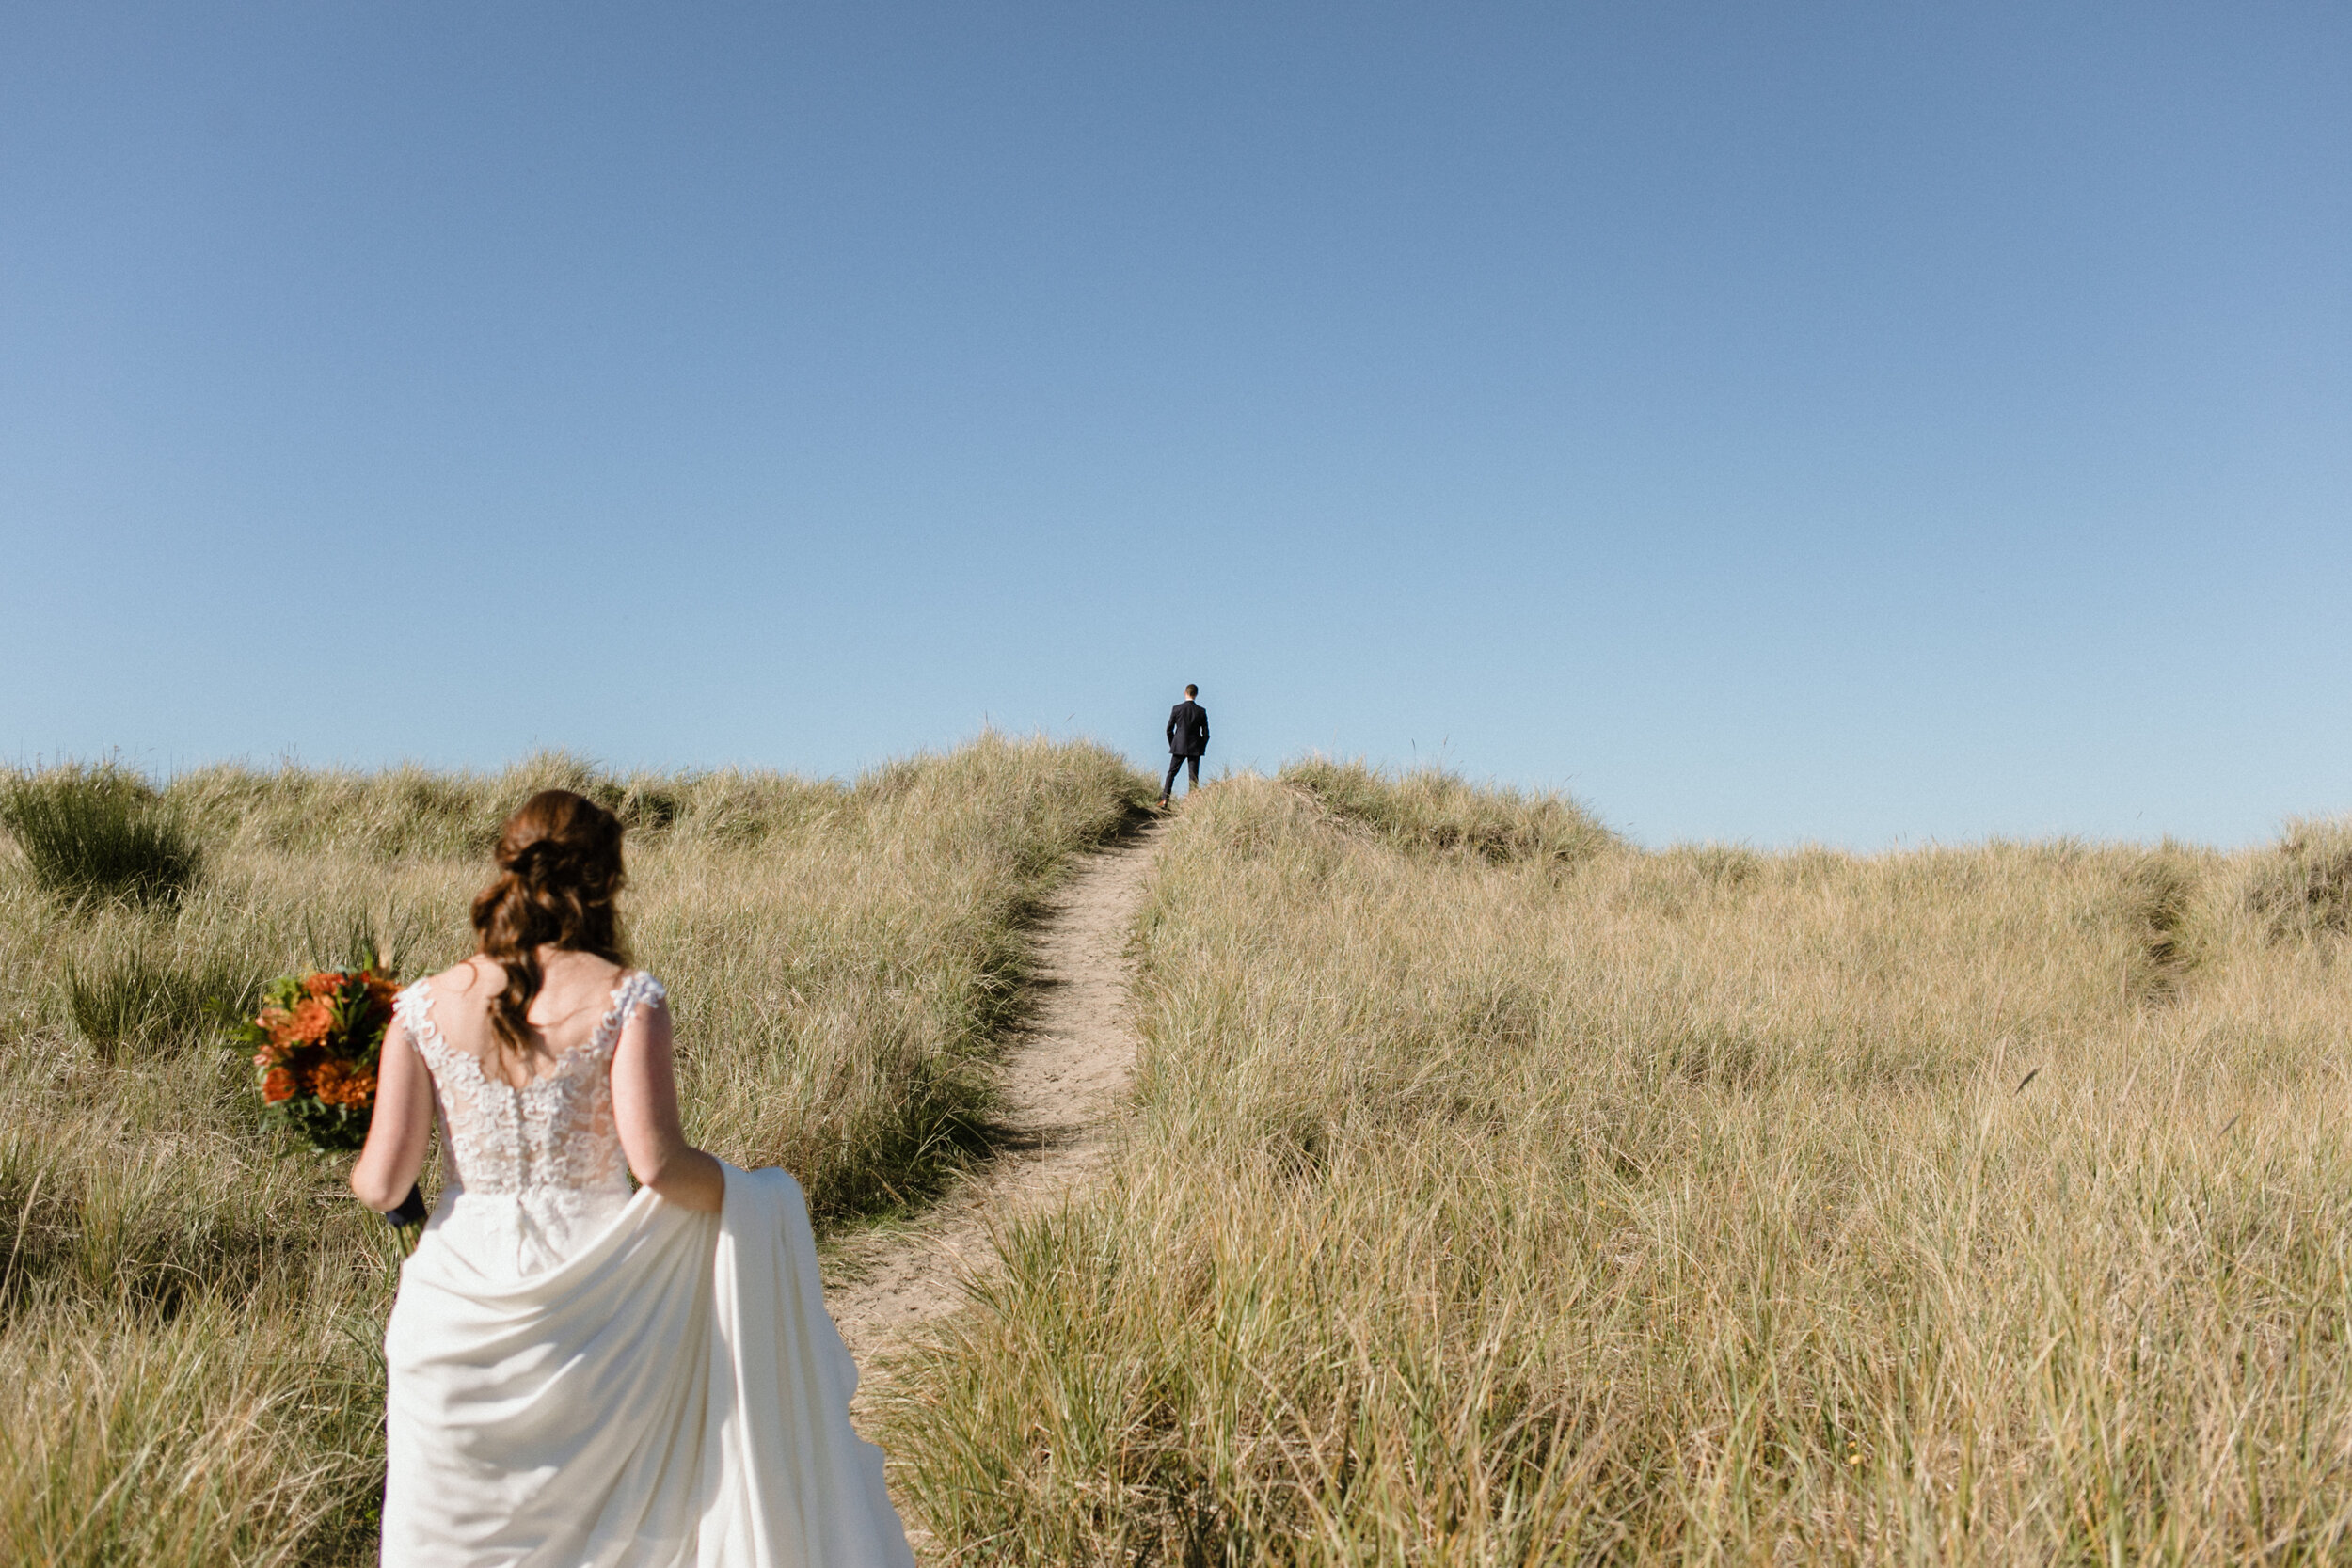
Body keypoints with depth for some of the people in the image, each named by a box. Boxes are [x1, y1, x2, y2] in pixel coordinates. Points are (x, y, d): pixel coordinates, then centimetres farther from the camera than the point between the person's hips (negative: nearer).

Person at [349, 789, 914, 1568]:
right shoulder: (624, 998, -7)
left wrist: (357, 1168, 21)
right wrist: (753, 1198, 0)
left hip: (459, 1293, 2)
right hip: (591, 1295, -2)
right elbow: (657, 1163, -17)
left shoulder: (426, 1007, 0)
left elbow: (382, 1183, -2)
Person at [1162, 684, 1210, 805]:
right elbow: (1206, 734, -1)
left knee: (1171, 774, 8)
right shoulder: (1201, 711, -2)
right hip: (1195, 749, 0)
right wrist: (1201, 748, 11)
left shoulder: (1177, 709, -4)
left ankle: (1165, 800, -1)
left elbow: (1169, 729, 0)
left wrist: (1172, 745, 12)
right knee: (1193, 777, 2)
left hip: (1179, 747, 0)